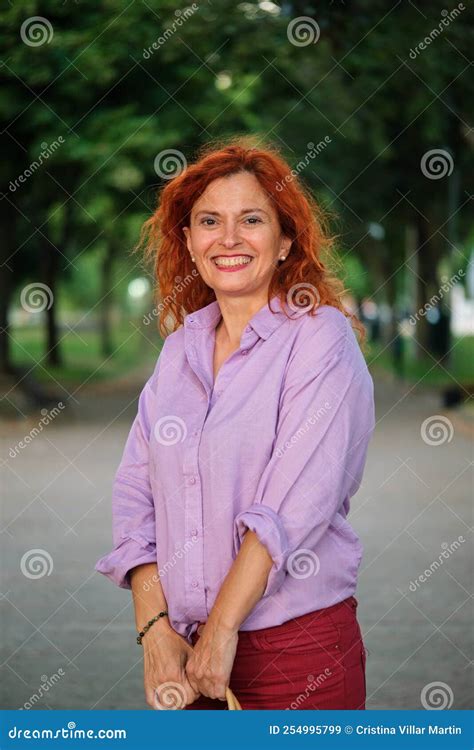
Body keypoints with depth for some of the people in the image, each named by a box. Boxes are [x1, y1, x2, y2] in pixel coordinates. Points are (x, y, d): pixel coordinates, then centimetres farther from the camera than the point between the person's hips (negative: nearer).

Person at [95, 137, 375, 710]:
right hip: (187, 648, 5)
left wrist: (222, 630, -17)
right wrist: (154, 631, -8)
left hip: (297, 643, -5)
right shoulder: (180, 346, 8)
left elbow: (296, 505, -17)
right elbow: (135, 495, 4)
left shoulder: (319, 337, -8)